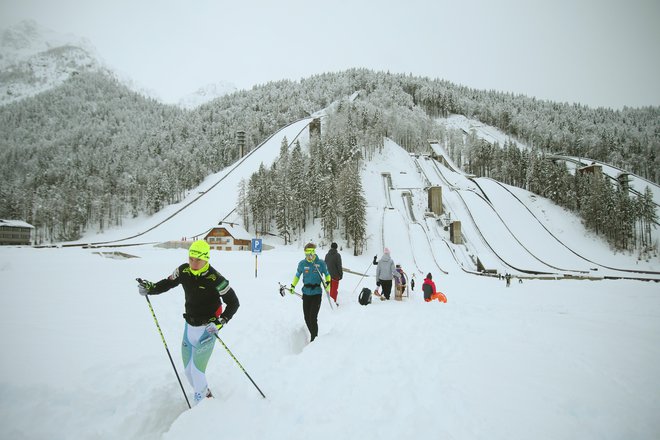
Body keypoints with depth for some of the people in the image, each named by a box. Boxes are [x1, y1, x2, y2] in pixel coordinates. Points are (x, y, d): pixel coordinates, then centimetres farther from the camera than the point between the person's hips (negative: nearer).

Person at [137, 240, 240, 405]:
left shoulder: (215, 279, -22)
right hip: (189, 326, 6)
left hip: (207, 329, -6)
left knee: (196, 371, -8)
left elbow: (233, 303, -15)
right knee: (188, 370, 13)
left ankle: (201, 402, 16)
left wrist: (220, 322, -24)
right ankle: (204, 394, 37)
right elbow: (168, 283, 10)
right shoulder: (183, 271, -6)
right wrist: (150, 288, -8)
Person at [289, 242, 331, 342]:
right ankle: (313, 335, 28)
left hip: (317, 293, -3)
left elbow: (327, 275, 9)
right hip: (306, 293, 3)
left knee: (313, 318, -11)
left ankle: (314, 339, 2)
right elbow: (297, 275, 16)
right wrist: (292, 286, 9)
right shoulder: (302, 263, 1)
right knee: (307, 318, 6)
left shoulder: (321, 263, -5)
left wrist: (327, 282, -9)